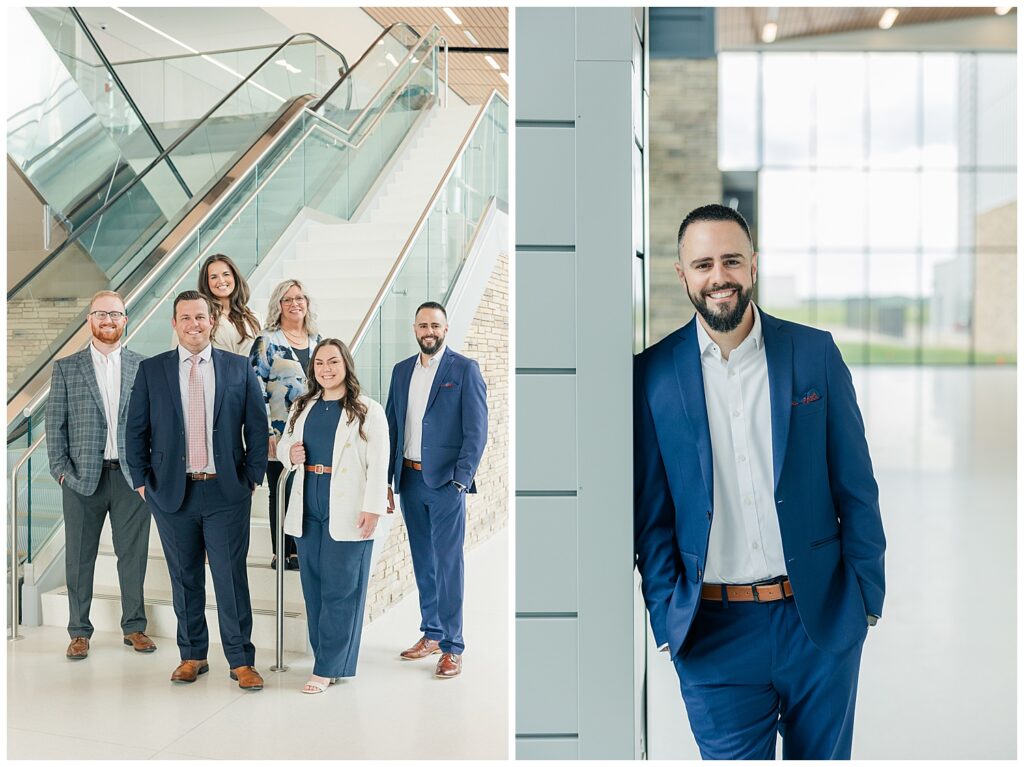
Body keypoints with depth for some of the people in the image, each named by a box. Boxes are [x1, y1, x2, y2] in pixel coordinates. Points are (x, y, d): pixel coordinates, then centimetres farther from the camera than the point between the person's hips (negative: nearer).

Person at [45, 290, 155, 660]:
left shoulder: (144, 366, 5)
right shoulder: (66, 368, 5)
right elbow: (54, 424, 4)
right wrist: (61, 470, -3)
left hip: (132, 476, 0)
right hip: (82, 478, 0)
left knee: (133, 554, 6)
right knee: (79, 557, 7)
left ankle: (134, 626, 20)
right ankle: (79, 632, 19)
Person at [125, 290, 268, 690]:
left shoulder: (239, 368, 3)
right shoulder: (151, 370, 5)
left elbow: (257, 427, 5)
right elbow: (136, 430, 7)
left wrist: (252, 476, 1)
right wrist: (142, 481, 2)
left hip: (226, 492, -1)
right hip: (172, 493, 1)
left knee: (231, 578, 1)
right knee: (185, 579, 11)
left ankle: (241, 660, 10)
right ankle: (192, 656, 25)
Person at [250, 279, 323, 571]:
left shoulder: (317, 340, 12)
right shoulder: (267, 342, -5)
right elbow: (256, 389, -9)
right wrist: (266, 432, -14)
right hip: (281, 434, -5)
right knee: (282, 493, 3)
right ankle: (283, 554, 13)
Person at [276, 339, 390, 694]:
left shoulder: (368, 410, -4)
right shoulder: (302, 407, 14)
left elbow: (378, 464, -9)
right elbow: (283, 443, 22)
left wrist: (373, 508, -16)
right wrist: (289, 454, -2)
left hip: (347, 513, -6)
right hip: (308, 510, 6)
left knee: (339, 590, -2)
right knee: (314, 587, 9)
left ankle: (328, 668, 5)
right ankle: (331, 659, 19)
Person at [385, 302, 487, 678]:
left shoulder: (465, 369, -3)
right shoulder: (402, 371, 12)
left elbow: (476, 430, -7)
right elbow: (392, 426, 14)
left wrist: (461, 479, -14)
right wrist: (386, 478, 9)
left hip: (445, 480, -5)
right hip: (409, 478, 5)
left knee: (448, 563, -3)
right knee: (423, 562, 13)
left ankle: (452, 647, 5)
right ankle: (431, 634, 25)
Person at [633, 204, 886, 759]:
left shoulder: (816, 353, 0)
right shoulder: (653, 374, -2)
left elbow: (855, 485, 4)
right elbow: (650, 512, 2)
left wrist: (867, 594, 1)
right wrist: (666, 619, -3)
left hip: (821, 619, 1)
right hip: (714, 631, -1)